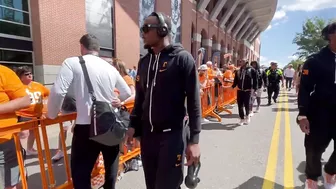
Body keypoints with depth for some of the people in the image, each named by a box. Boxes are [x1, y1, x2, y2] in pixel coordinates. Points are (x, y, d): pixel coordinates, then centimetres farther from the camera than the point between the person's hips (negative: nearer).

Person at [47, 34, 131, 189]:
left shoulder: (72, 63, -6)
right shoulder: (110, 67, 7)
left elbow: (58, 92, -15)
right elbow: (127, 93, 13)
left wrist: (51, 115, 3)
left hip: (87, 126, -5)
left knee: (80, 174, 10)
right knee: (111, 164, 26)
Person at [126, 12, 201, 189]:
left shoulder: (182, 58, -8)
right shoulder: (144, 62, 10)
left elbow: (194, 101, -11)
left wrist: (194, 139, -13)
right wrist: (133, 125, 9)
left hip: (172, 135, -6)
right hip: (146, 135, 6)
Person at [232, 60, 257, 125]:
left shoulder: (252, 70, -5)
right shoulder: (238, 71, 9)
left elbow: (255, 80, -7)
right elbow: (236, 80, 12)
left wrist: (254, 89, -14)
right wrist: (233, 86, -1)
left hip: (248, 90, -4)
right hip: (240, 90, 4)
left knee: (246, 104, -2)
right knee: (240, 105, 4)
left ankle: (247, 115, 28)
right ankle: (242, 119, 18)